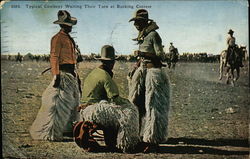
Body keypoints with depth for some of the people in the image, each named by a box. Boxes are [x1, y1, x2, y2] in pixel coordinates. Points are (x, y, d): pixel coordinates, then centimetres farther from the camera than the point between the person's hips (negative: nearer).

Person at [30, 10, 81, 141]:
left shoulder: (69, 38, 19)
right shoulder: (57, 38, -10)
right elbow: (54, 57, -18)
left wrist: (76, 75, 23)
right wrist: (56, 75, -25)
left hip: (71, 73, 10)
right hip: (63, 73, -10)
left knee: (73, 101, 16)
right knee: (58, 102, -12)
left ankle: (68, 128, 29)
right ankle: (49, 133, -9)